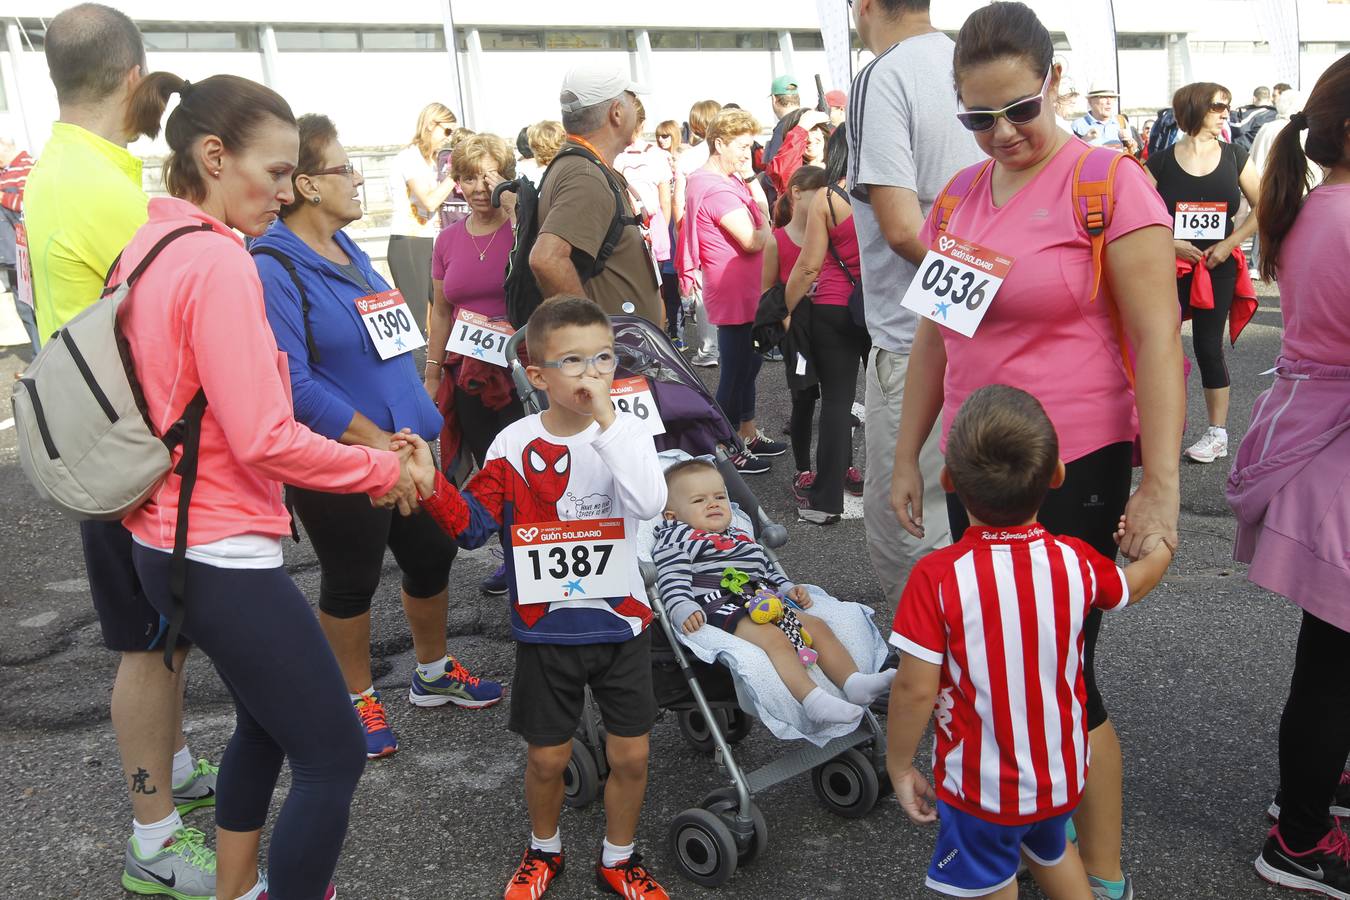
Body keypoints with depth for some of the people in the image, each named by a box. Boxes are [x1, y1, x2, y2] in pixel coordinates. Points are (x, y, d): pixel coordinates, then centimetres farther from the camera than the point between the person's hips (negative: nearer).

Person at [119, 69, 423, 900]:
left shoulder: (146, 247, 7)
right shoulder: (216, 261, -21)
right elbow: (264, 440, -25)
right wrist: (385, 469, -12)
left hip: (165, 540, 10)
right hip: (224, 556, -10)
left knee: (267, 722, 27)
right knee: (334, 758, 2)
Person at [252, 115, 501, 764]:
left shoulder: (347, 249, 8)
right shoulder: (272, 268, -19)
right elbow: (294, 385, -23)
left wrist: (420, 415, 12)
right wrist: (378, 442, -22)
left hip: (406, 443, 8)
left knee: (432, 557, 18)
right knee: (351, 583, 10)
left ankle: (433, 675, 39)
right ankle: (359, 699, 31)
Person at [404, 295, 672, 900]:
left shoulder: (626, 434, -10)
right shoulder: (515, 445, -8)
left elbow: (649, 503, -29)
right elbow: (475, 525, -4)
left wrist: (606, 420, -32)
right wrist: (433, 487, -20)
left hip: (621, 624, 0)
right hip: (546, 629, 0)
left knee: (630, 756, 9)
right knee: (547, 757, 13)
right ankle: (543, 850, 42)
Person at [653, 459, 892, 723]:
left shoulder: (742, 537, 34)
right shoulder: (675, 539, 7)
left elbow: (768, 570, 37)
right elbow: (672, 581, -7)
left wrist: (788, 589, 18)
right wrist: (684, 610, -25)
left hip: (765, 602, 9)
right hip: (720, 607, -9)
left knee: (817, 627, -5)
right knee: (774, 638, -32)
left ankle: (853, 683, -14)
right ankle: (812, 699, -44)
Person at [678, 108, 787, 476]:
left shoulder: (729, 180, 13)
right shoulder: (716, 188, -22)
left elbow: (761, 221, 13)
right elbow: (754, 240, -25)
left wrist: (751, 181, 0)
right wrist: (765, 222, -8)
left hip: (746, 293, 11)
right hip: (734, 296, -11)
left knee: (748, 364, 20)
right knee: (736, 370, 0)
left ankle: (749, 435, 33)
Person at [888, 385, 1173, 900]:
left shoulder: (937, 577, -27)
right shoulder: (1076, 563, -14)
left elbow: (916, 689, -23)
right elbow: (1133, 586, 9)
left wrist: (900, 765, -6)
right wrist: (1159, 547, 30)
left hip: (979, 785, -4)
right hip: (1062, 774, 4)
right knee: (1052, 851, 32)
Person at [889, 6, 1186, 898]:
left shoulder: (1110, 184, -10)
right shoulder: (958, 199, 8)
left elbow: (1159, 338, -13)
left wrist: (1161, 485, -17)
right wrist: (908, 456, 14)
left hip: (1075, 467, -5)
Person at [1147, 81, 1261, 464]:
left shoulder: (1234, 157, 3)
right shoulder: (1161, 162, -3)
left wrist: (1230, 244, -6)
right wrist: (1169, 243, -14)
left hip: (1218, 266, 1)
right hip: (1170, 264, -1)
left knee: (1209, 347, 4)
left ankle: (1218, 434, 15)